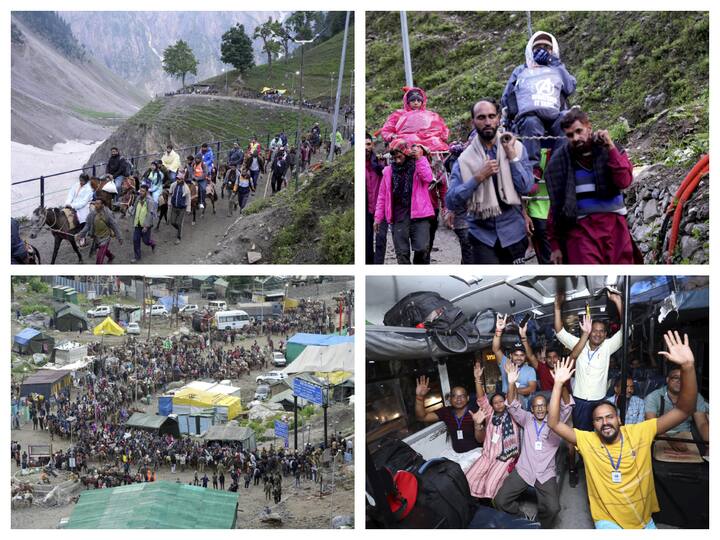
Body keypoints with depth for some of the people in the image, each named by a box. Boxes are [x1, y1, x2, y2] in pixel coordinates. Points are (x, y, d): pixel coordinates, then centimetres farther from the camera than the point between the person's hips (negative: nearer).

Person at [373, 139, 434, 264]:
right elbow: (382, 195, 14)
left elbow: (428, 178, -14)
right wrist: (378, 217, 10)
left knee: (421, 248, -12)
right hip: (398, 216, 2)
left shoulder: (419, 165, 7)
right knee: (402, 252, 1)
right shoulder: (388, 171, 12)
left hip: (418, 213, -2)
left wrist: (419, 158, -14)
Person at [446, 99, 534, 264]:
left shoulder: (516, 148, -1)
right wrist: (478, 177, -21)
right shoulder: (465, 158, -5)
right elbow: (451, 202, -12)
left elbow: (526, 187, -11)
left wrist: (512, 156, -14)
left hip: (513, 233, 2)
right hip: (483, 235, -2)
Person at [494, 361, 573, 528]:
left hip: (546, 474, -2)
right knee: (500, 501, -14)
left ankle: (539, 528, 5)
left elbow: (567, 406, -10)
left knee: (552, 508, -25)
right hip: (523, 470, 2)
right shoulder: (527, 420, 12)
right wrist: (511, 383, -21)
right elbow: (512, 406, -2)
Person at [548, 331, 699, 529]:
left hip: (644, 520, 3)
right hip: (607, 520, -2)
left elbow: (683, 411, -11)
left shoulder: (640, 432, -5)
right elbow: (554, 424, -10)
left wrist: (688, 366, -25)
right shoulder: (586, 440, -4)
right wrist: (558, 384, -19)